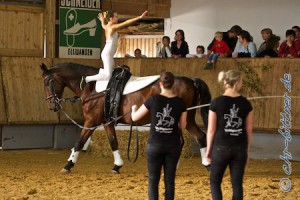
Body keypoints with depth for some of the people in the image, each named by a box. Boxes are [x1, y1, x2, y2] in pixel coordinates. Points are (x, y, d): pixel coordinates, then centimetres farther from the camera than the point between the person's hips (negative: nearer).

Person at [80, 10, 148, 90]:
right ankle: (86, 79, -8)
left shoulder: (107, 27, 10)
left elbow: (103, 25, 36)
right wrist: (140, 17, -21)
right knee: (108, 76, -13)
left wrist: (102, 20, 58)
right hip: (107, 54, -10)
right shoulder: (113, 27, -14)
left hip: (108, 54, 10)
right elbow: (126, 23, -19)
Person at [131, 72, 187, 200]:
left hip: (155, 145, -1)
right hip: (173, 146, 1)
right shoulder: (180, 102, -4)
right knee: (169, 180, 8)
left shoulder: (153, 100, -9)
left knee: (153, 180, 7)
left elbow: (135, 118, 2)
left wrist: (133, 109, 24)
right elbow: (183, 126, 5)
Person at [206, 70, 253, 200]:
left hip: (221, 147, -2)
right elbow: (249, 130, 3)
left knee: (215, 181, 12)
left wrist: (208, 150, 5)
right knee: (237, 183, 8)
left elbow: (211, 130, -6)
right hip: (240, 148, 2)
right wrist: (247, 149, 15)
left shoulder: (216, 102, -9)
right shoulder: (246, 103, -2)